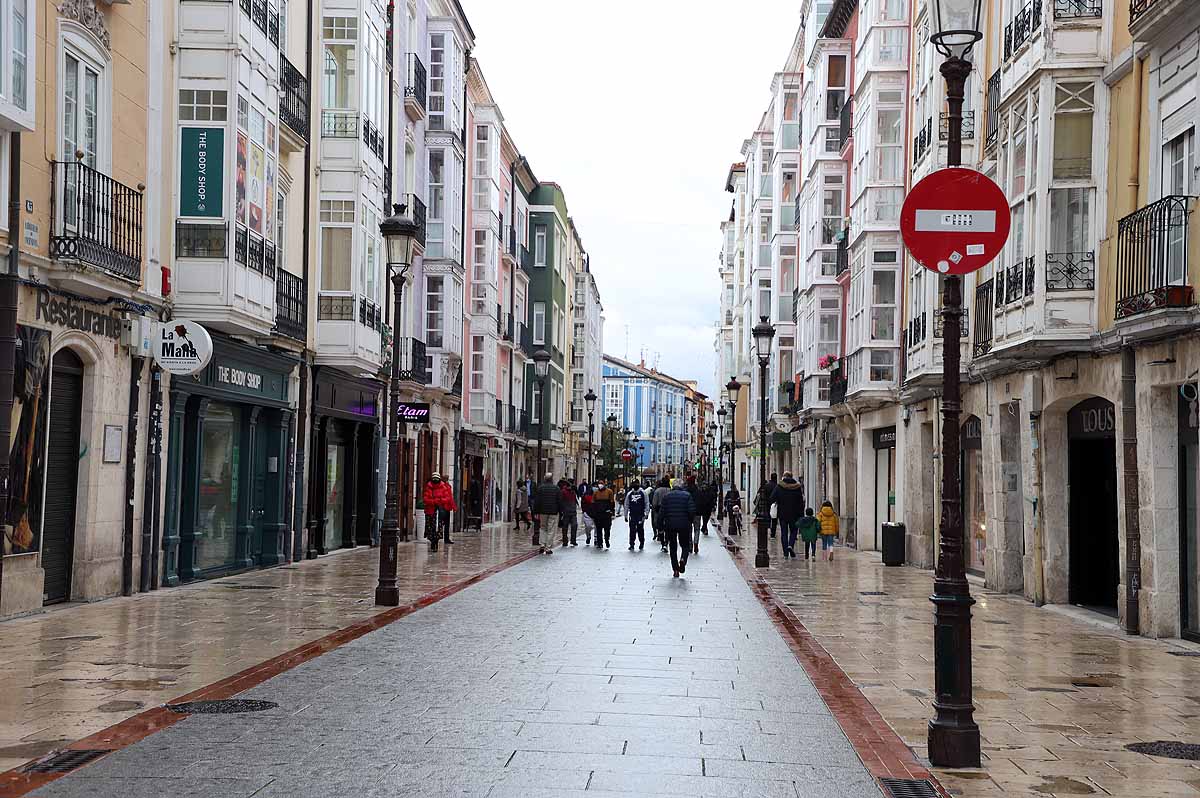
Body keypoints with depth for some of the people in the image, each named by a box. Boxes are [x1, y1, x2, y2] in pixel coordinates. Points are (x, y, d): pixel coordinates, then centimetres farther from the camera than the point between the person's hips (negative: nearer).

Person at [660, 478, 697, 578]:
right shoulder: (687, 495, -4)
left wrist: (664, 521, 11)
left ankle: (675, 569, 8)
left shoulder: (667, 496, 2)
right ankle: (683, 559, -15)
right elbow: (692, 511, -10)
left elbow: (661, 512, -2)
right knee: (685, 545, 14)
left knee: (673, 547, 11)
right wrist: (691, 520, 6)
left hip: (670, 525, 2)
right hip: (684, 525, -1)